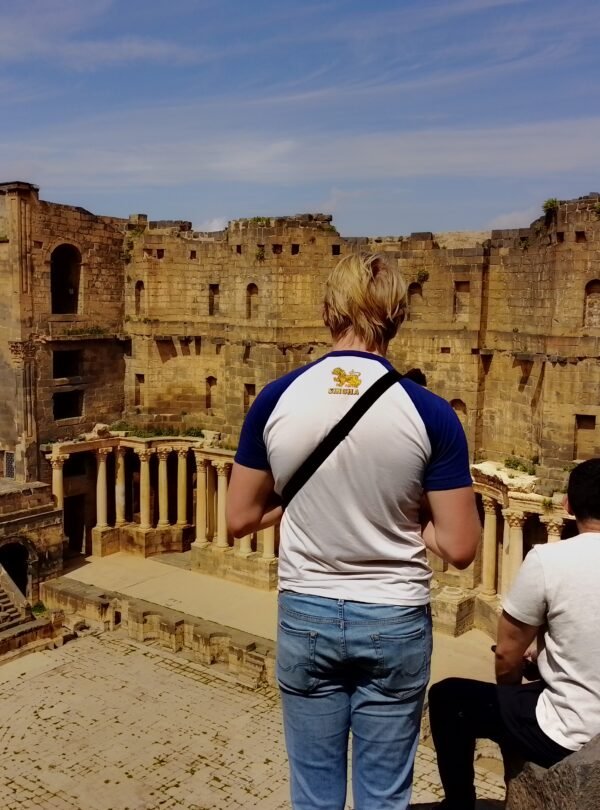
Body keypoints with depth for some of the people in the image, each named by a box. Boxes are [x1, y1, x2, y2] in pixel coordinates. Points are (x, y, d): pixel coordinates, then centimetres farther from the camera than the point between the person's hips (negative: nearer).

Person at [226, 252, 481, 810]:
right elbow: (460, 549, -12)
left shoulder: (275, 400, -10)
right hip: (393, 621, -1)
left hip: (306, 615, 2)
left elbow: (240, 519, -1)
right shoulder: (429, 413, -15)